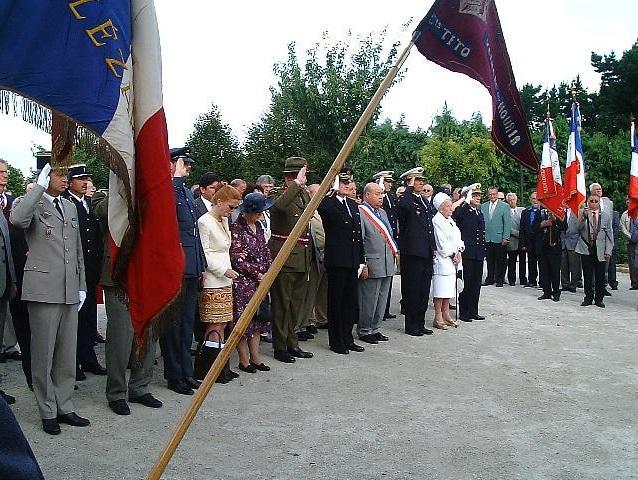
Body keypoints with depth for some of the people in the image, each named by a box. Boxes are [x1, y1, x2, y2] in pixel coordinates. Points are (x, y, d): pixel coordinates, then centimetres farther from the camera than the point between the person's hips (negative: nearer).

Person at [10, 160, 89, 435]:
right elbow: (17, 219, -28)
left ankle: (64, 406, 21)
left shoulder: (70, 207, 17)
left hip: (69, 290, 6)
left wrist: (82, 286, 15)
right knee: (43, 352, 3)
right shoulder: (30, 203, -2)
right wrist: (40, 187, -20)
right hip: (43, 289, -6)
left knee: (67, 352, 10)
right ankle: (48, 412, 14)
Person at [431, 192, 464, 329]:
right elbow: (442, 244, -16)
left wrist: (458, 252, 0)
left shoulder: (450, 220, 16)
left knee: (448, 290, 13)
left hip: (453, 260, 9)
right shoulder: (436, 221, -12)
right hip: (442, 260, -9)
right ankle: (438, 318, 0)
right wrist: (452, 255, -9)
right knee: (440, 291, -5)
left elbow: (458, 239, 15)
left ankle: (446, 315, 20)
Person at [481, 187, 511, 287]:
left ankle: (499, 280, 12)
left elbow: (507, 223, -4)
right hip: (487, 238, 3)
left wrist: (505, 237, -11)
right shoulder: (483, 206, 11)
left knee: (500, 261, 3)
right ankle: (490, 279, 17)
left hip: (499, 239, -3)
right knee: (490, 261, 8)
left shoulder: (504, 206, 0)